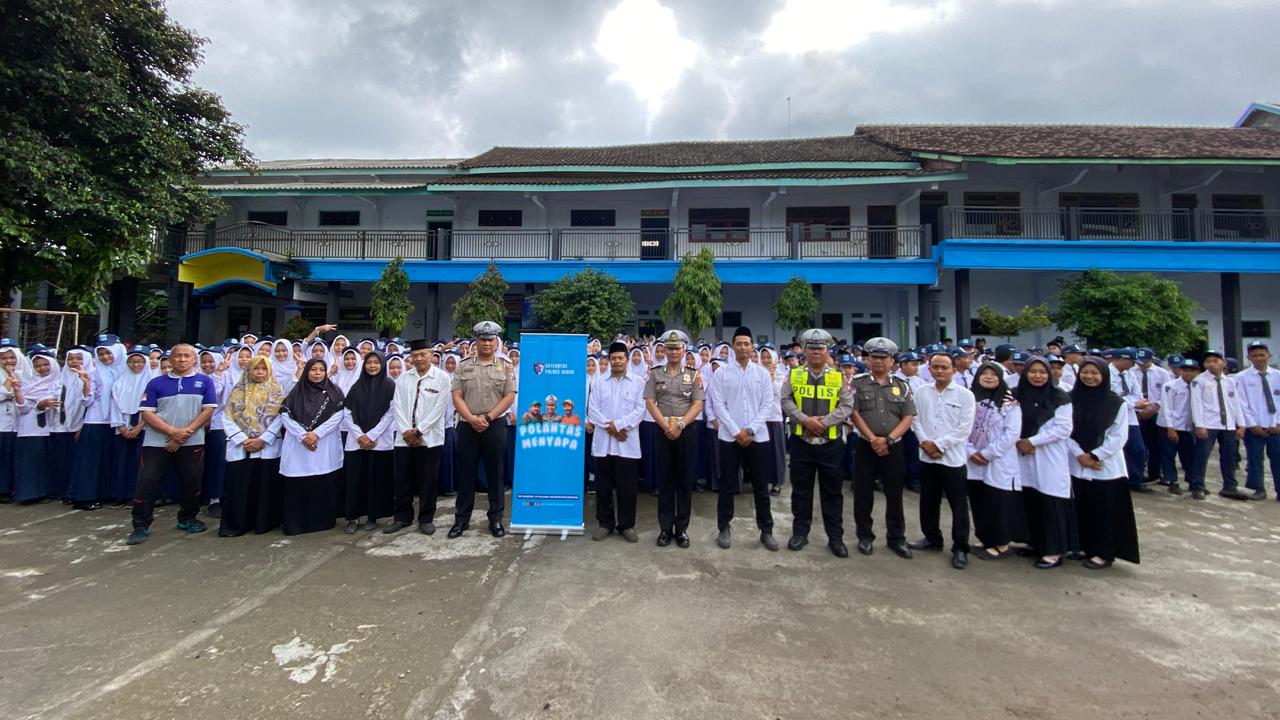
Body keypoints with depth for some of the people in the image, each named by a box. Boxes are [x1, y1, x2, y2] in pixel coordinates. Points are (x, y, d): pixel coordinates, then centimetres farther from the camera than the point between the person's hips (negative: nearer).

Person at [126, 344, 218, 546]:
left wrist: (185, 432, -13)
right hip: (157, 442, 0)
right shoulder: (156, 383, 5)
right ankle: (141, 525, 13)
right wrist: (172, 432, -15)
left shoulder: (205, 382, 4)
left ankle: (187, 519, 26)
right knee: (147, 483, 0)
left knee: (191, 482, 7)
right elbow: (147, 412, -2)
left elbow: (208, 410, -3)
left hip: (192, 443, 0)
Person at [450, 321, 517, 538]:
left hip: (496, 426, -1)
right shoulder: (463, 366, 7)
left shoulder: (506, 367, 3)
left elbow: (509, 397, -4)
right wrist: (472, 418, -12)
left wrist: (487, 418, -11)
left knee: (495, 475, 6)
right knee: (466, 474, 7)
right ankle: (462, 519, 19)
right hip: (468, 426, 1)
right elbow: (456, 396, 1)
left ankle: (495, 519, 17)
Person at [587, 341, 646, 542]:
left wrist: (619, 424, -14)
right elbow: (592, 410, 1)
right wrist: (610, 427, -12)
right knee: (603, 485, 7)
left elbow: (640, 410, -3)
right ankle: (605, 523, 21)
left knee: (627, 486, 4)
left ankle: (626, 525, 17)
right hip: (603, 441, 2)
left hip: (628, 443, -1)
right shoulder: (598, 382, 9)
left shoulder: (638, 382, 5)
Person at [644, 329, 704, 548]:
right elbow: (650, 403, -1)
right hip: (662, 430, 0)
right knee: (664, 480, 5)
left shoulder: (693, 375, 5)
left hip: (686, 430, 0)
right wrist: (666, 426, -11)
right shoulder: (655, 374, 5)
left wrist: (680, 425, -14)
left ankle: (682, 528, 14)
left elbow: (698, 404, -2)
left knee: (685, 480, 4)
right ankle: (665, 528, 13)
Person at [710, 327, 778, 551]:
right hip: (729, 436, -1)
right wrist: (736, 431, -12)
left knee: (761, 486, 8)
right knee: (727, 486, 6)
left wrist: (751, 430, -10)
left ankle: (766, 530, 20)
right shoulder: (721, 373, 0)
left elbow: (767, 404, 1)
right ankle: (724, 528, 20)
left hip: (758, 437, 1)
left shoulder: (762, 373, 5)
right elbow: (718, 404, -5)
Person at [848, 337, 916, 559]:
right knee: (863, 494, 5)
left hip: (894, 448, 1)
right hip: (866, 446, -1)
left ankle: (896, 538, 24)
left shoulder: (902, 386, 5)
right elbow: (854, 413, -7)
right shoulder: (858, 383, 0)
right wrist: (873, 439, -13)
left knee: (895, 495, 9)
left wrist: (888, 439, -12)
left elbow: (908, 417, 0)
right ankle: (864, 536, 20)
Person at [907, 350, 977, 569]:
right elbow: (915, 419, 4)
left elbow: (964, 428, -10)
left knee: (958, 506, 4)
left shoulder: (965, 395, -4)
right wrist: (925, 442, -10)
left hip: (952, 458, -3)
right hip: (927, 457, 4)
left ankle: (960, 548, 16)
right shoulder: (920, 392, 5)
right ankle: (932, 538, 32)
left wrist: (938, 444, -14)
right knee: (928, 502, 15)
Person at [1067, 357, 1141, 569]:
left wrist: (1096, 455, -13)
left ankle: (1104, 552, 15)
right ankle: (1085, 547, 22)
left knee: (1106, 509, 3)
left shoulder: (1116, 403, -4)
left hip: (1107, 466, -2)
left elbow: (1119, 435, -6)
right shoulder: (1070, 399, 1)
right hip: (1077, 464, 2)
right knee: (1083, 508, 9)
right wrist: (1080, 455, -11)